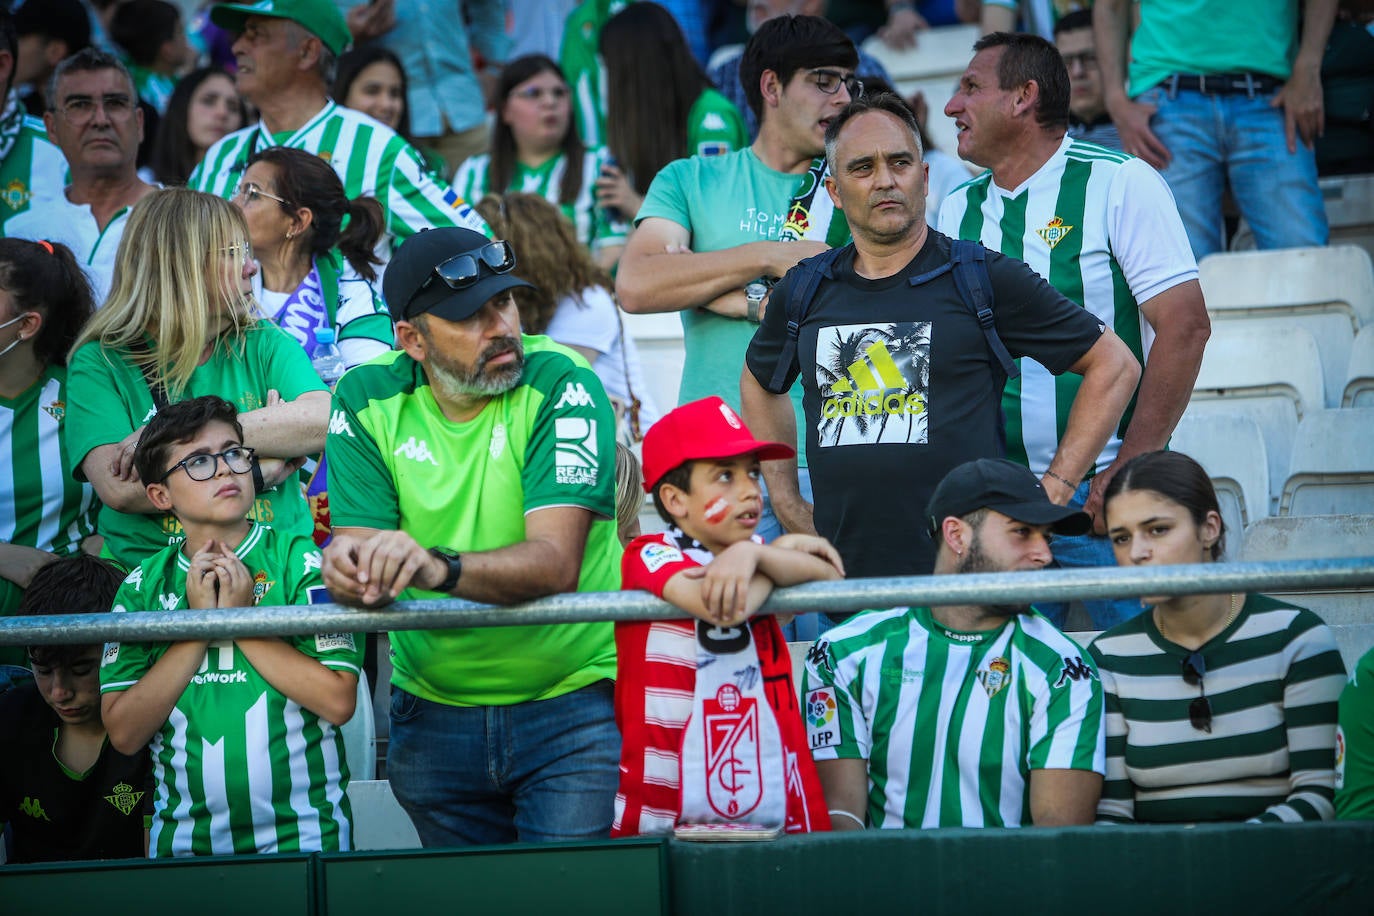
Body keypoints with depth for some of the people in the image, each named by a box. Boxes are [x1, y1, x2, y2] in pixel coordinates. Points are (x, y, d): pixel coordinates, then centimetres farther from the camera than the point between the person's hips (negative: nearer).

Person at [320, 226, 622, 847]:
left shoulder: (561, 385, -16)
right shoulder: (367, 401, -5)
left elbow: (555, 561, -26)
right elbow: (359, 545, -10)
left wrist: (438, 567, -44)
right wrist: (346, 567, -35)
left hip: (571, 702, -3)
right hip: (433, 713, 4)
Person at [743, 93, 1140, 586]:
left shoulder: (988, 280, 0)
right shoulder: (802, 293, 12)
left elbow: (1115, 365, 5)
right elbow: (760, 383, 32)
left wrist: (1051, 494, 0)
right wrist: (787, 504, 21)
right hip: (843, 574, 3)